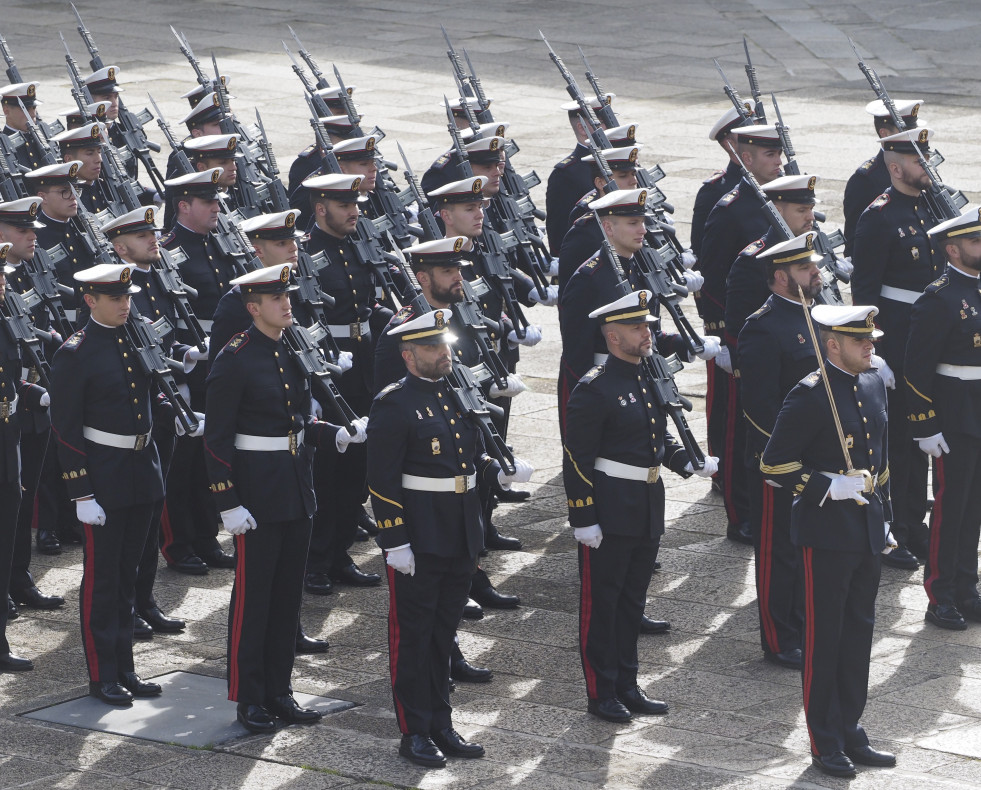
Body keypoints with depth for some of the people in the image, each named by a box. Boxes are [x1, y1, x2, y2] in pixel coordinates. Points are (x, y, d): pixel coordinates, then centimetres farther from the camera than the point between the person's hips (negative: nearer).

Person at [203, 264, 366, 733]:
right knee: (252, 595, 0)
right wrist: (228, 503, -17)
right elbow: (217, 439, -13)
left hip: (297, 488, 7)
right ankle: (248, 699, 8)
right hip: (257, 491, -7)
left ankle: (279, 691, 20)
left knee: (288, 593, 12)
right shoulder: (235, 360, -13)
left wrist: (339, 435, -1)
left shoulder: (294, 353, 9)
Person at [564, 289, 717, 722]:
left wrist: (687, 462, 3)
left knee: (633, 599, 15)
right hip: (610, 511, -8)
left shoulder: (652, 377, 9)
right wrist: (583, 519, -18)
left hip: (648, 507, 8)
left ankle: (627, 685, 25)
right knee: (601, 601, 3)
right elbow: (577, 459, -16)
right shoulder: (594, 389, -15)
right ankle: (602, 693, 10)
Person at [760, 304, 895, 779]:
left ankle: (850, 734, 23)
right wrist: (829, 486, -21)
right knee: (825, 638, 1)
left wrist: (884, 515, 17)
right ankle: (825, 745, 9)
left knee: (859, 632, 13)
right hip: (827, 532, -8)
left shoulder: (873, 384, 9)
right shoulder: (810, 396, -15)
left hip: (867, 533, 8)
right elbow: (773, 465, -14)